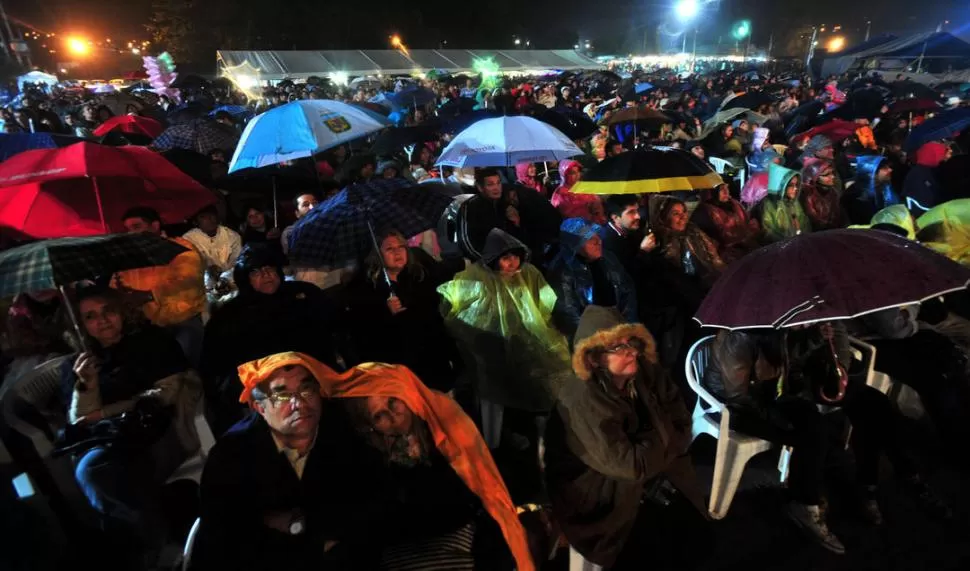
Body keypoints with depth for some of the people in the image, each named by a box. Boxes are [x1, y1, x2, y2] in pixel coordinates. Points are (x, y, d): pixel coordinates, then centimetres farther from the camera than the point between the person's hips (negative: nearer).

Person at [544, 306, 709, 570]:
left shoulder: (647, 373, -7)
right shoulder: (583, 402, -27)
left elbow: (682, 425, -1)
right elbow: (632, 465, -28)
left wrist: (652, 447, -18)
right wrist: (664, 440, -13)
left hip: (652, 480, 6)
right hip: (601, 498, -6)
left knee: (696, 533, -6)